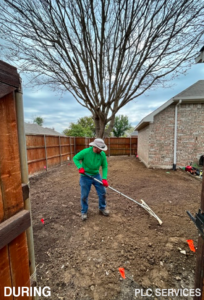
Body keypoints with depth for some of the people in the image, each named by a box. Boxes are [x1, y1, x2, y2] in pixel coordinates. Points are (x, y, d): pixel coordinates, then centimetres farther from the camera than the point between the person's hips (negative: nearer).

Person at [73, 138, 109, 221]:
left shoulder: (102, 154, -13)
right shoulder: (85, 152, -22)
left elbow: (104, 167, -7)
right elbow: (75, 158, -11)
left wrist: (104, 178, -17)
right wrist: (80, 167, -27)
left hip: (96, 175, 3)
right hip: (85, 176, -3)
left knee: (102, 192, 6)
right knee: (84, 195, 7)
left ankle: (102, 208, 31)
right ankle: (84, 212, 30)